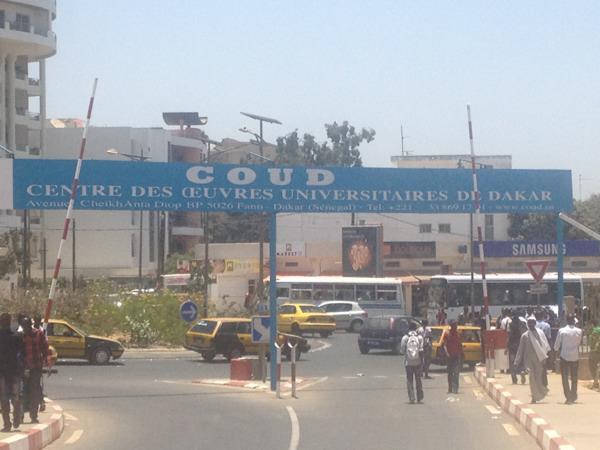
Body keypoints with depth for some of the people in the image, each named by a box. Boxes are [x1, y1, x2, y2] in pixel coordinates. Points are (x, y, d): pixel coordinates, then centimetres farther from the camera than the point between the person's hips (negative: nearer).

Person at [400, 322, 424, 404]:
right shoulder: (419, 337, -3)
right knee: (418, 380, 12)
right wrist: (422, 361, -3)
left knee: (409, 380, 4)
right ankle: (420, 398, 14)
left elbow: (402, 351, -4)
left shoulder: (405, 338, -4)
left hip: (408, 362, -1)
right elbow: (421, 350, -10)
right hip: (417, 362, 1)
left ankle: (411, 398, -4)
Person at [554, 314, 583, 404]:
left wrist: (558, 351, 17)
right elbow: (579, 343, 5)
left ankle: (568, 397, -5)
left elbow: (557, 345, -3)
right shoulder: (579, 331, -5)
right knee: (574, 378, 13)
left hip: (564, 356, -2)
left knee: (565, 377, 3)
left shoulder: (561, 331, -9)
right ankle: (573, 396, 18)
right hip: (575, 356, 2)